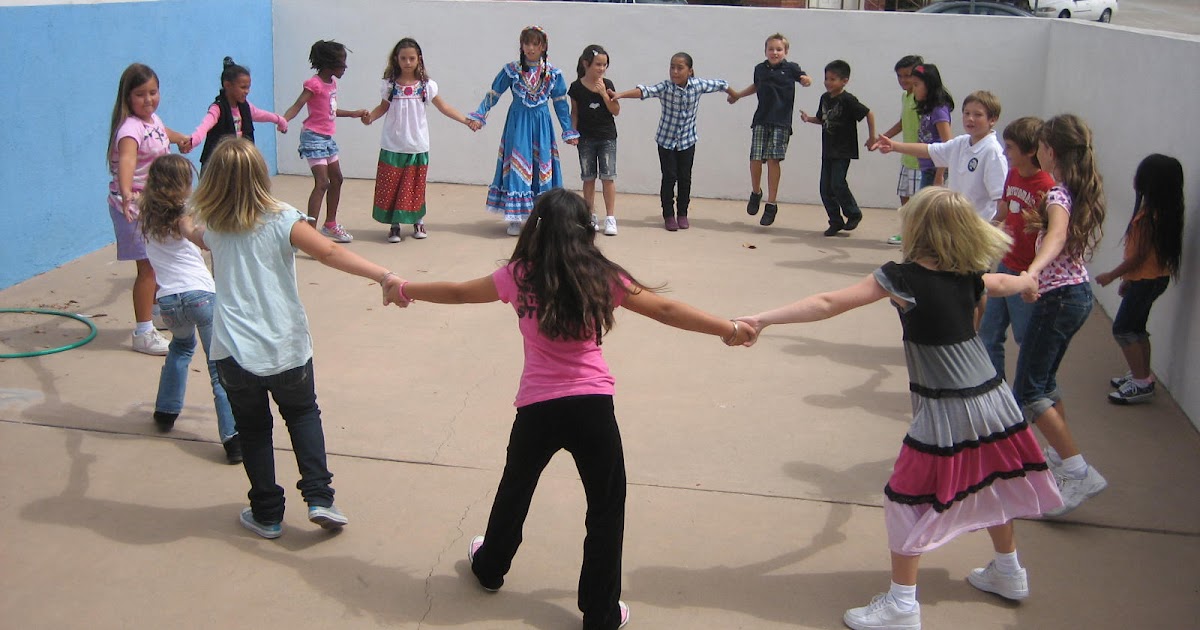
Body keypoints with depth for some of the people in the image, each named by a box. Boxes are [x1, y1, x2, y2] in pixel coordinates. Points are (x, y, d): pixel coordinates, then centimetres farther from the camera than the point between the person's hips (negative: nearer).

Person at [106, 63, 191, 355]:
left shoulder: (153, 118, 2)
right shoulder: (131, 128, -26)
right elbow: (127, 159, -46)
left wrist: (183, 139, 48)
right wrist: (126, 194, -62)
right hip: (136, 205, -9)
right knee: (148, 266, -7)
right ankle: (143, 334, 1)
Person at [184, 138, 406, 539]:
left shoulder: (212, 227, 4)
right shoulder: (281, 220, -9)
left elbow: (194, 236, 30)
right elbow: (330, 253, -23)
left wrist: (190, 230, 54)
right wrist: (383, 276, -30)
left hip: (234, 352, 2)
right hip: (286, 348, -1)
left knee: (253, 429, 17)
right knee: (303, 414, 22)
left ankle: (267, 514, 24)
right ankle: (319, 498, 10)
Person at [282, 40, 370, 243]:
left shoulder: (332, 82, 10)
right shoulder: (314, 84, -15)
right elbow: (297, 106, -23)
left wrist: (353, 113, 31)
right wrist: (282, 120, -40)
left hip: (327, 138, 10)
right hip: (314, 137, -10)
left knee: (336, 179, 18)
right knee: (322, 183, -16)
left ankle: (330, 225, 33)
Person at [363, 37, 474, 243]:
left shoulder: (427, 85, -1)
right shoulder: (389, 84, -1)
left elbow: (443, 107, 4)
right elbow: (383, 107, 6)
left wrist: (465, 120, -4)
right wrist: (370, 117, -14)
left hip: (417, 146, 0)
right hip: (392, 146, 0)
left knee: (415, 186, 8)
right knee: (390, 187, 1)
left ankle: (418, 222, 24)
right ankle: (394, 225, 12)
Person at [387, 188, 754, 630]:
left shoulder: (520, 277, -1)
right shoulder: (601, 278, -3)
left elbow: (457, 292, 10)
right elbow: (666, 310, -2)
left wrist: (405, 290, 26)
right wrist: (728, 329, 5)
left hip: (537, 408, 2)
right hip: (592, 407, -2)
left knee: (515, 489, 27)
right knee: (606, 509, 12)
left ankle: (490, 566, 48)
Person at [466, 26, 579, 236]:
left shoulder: (553, 74, 2)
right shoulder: (511, 70, -1)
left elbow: (561, 103, 9)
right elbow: (493, 95, 4)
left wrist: (569, 131, 9)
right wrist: (478, 116, -5)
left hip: (541, 124, 1)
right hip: (517, 124, -1)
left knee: (541, 166, 3)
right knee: (517, 165, -2)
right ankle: (515, 219, 4)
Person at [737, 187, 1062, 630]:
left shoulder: (901, 277, -14)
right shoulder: (967, 276, 5)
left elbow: (828, 305, -21)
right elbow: (1007, 283, 28)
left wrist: (763, 319, -21)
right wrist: (1030, 279, 52)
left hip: (945, 412, -7)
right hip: (993, 399, 7)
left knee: (908, 500, 4)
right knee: (991, 484, 26)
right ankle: (1008, 572, 44)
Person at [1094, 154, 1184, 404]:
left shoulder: (1149, 215, -24)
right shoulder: (1164, 209, 6)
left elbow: (1139, 256, -22)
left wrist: (1111, 275, -10)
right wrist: (1128, 279, 19)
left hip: (1147, 279, -10)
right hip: (1153, 277, 10)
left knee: (1123, 329, -4)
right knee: (1136, 328, 19)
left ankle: (1141, 383, 0)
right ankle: (1141, 376, 29)